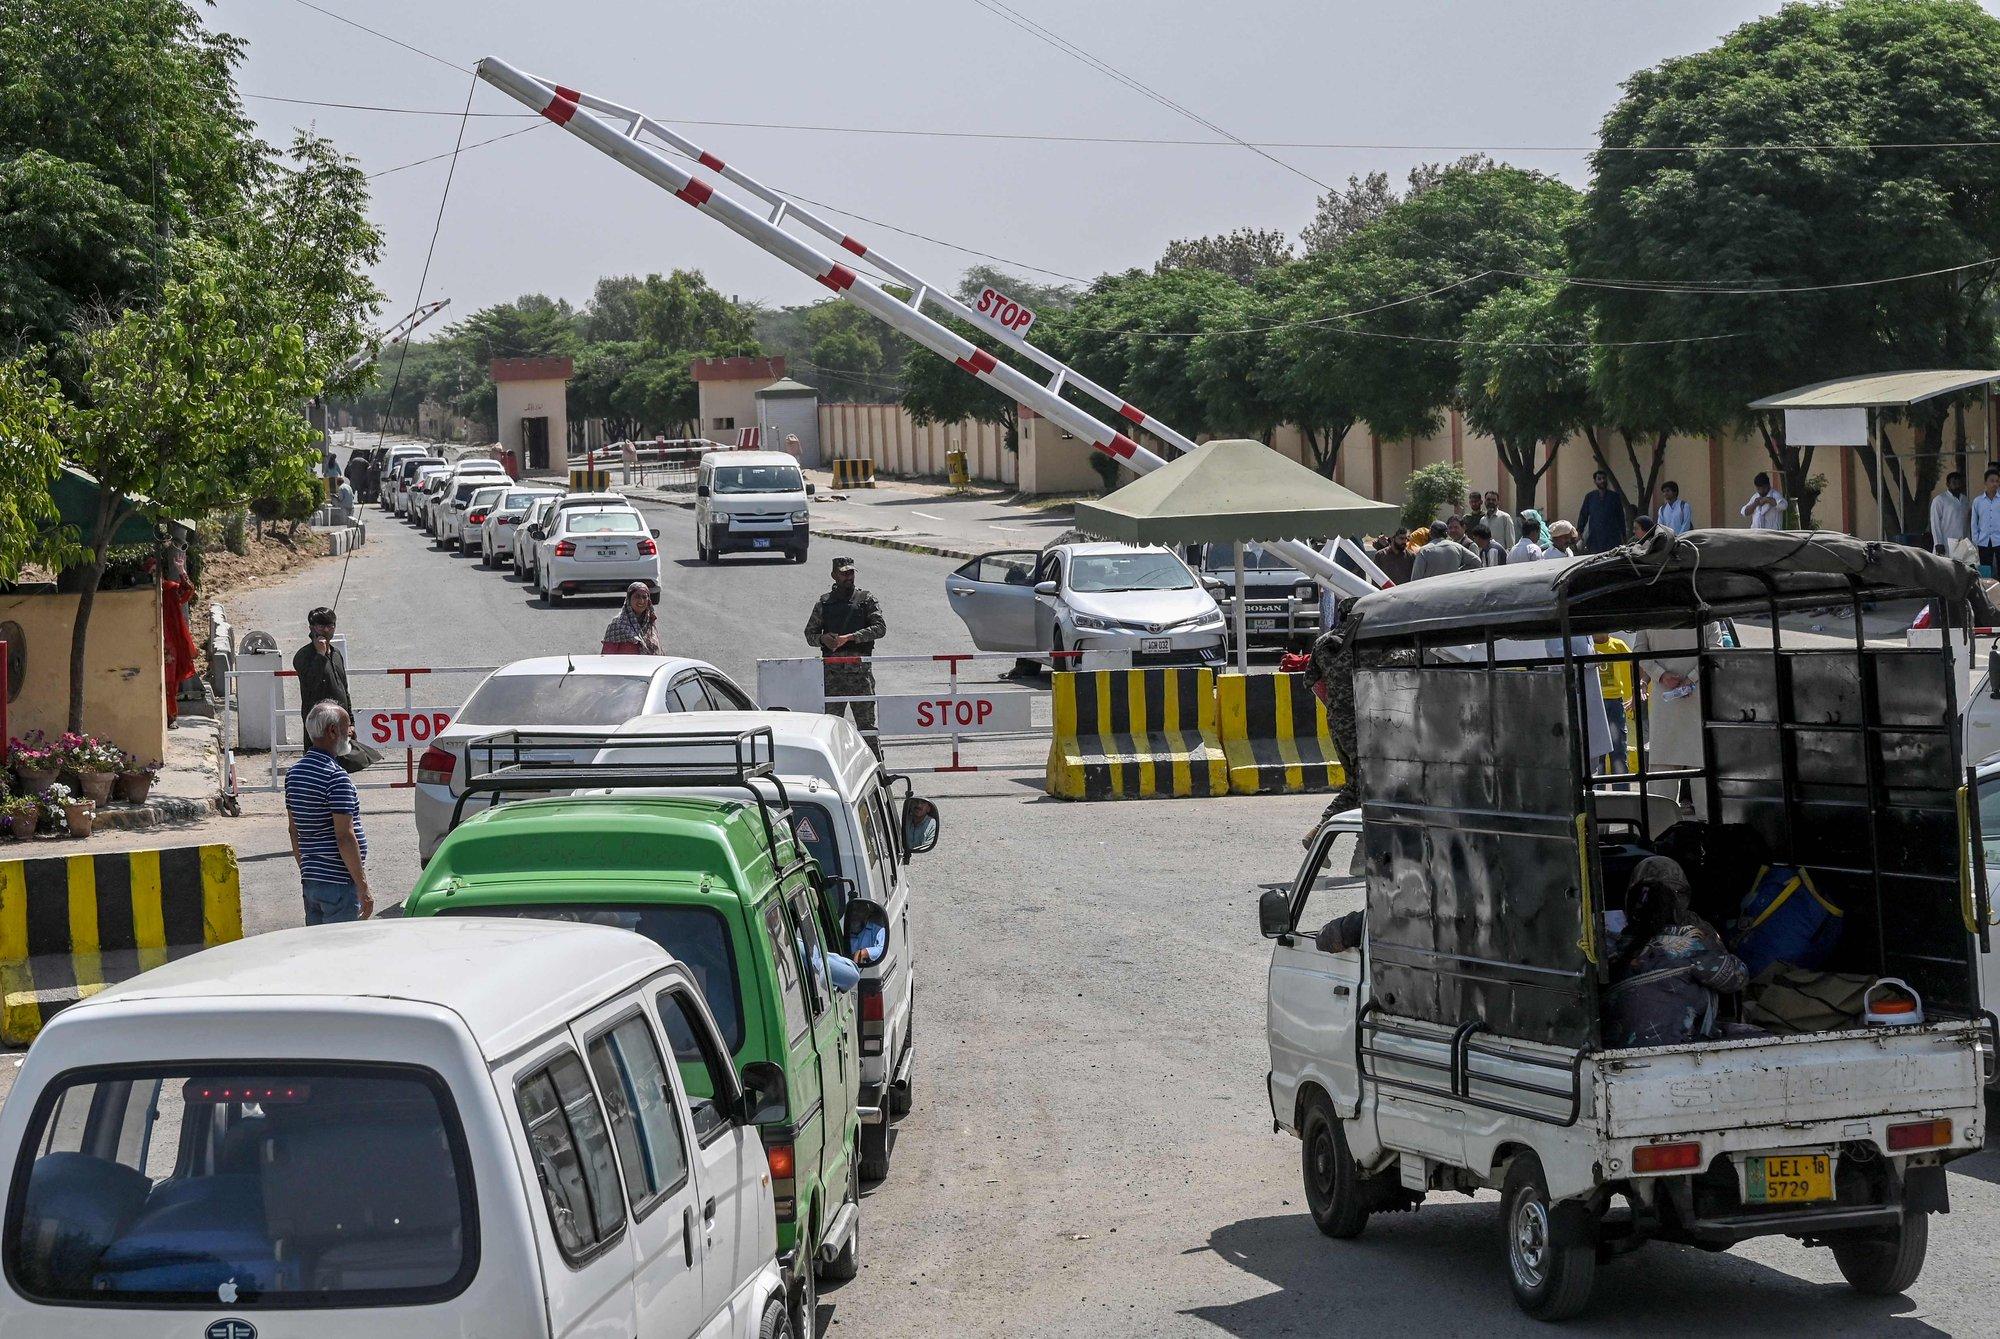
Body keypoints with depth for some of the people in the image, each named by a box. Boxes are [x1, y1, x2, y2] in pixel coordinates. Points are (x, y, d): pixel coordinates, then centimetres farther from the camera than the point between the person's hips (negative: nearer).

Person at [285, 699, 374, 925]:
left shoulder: (294, 772, 11)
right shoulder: (336, 775, -16)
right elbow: (345, 837, -19)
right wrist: (363, 888, -15)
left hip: (310, 881, 9)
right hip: (338, 883, -9)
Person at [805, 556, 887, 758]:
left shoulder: (866, 599, 7)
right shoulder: (824, 603, 13)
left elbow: (880, 627, -4)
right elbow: (810, 633, 16)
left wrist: (849, 638, -13)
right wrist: (823, 638, -8)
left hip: (859, 668, -2)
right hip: (832, 671, 2)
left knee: (866, 721, -2)